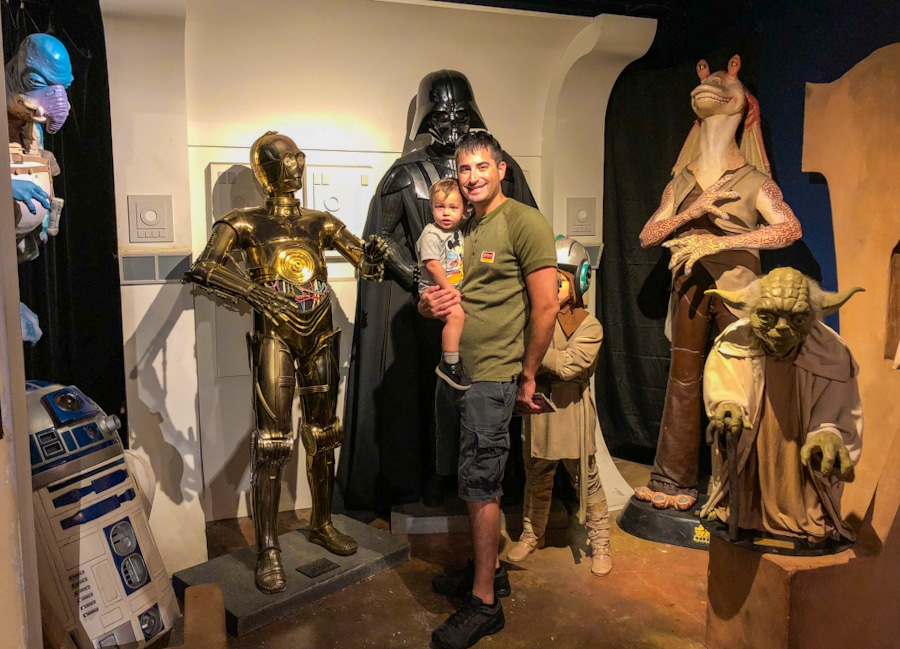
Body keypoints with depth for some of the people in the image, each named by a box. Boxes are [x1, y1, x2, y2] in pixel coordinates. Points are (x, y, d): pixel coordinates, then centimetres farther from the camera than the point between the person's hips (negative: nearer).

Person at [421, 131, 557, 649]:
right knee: (479, 482, 16)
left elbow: (546, 306, -10)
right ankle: (489, 570, 32)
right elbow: (433, 297, 20)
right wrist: (428, 303, -4)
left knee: (481, 486, -2)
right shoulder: (460, 228, 15)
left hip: (491, 377, -7)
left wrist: (527, 376, -6)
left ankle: (484, 604, 11)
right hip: (453, 372, 7)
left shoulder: (525, 222, -8)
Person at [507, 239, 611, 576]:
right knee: (536, 481, 18)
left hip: (572, 418, -3)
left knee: (587, 482, 10)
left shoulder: (589, 327, -10)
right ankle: (531, 535, 36)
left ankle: (600, 543, 26)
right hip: (537, 414, 4)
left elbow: (567, 366, -23)